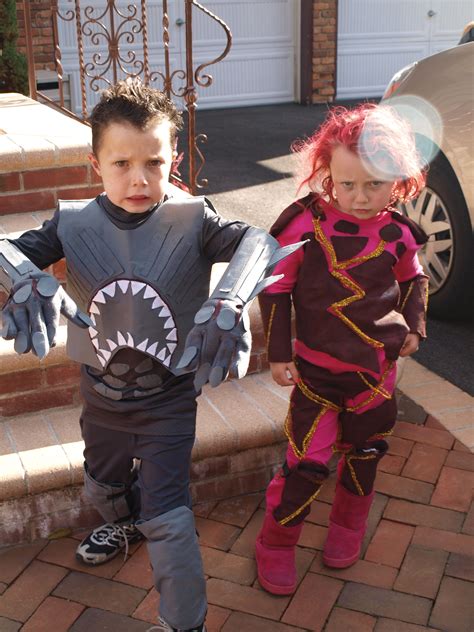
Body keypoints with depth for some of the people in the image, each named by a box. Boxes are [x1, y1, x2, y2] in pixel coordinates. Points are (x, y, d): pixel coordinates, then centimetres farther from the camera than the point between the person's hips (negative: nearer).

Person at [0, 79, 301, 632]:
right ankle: (124, 523, 66)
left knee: (167, 517, -1)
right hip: (101, 395, 4)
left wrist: (228, 302, -54)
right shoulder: (75, 223, -13)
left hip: (168, 399, -4)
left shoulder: (190, 220, -20)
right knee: (103, 486, 30)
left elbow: (258, 243, -34)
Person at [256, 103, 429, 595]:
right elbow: (275, 286, -6)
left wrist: (413, 327, 5)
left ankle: (347, 528, 43)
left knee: (364, 452, 18)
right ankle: (276, 545, 21)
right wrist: (278, 352, -5)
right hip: (316, 369, -3)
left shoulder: (397, 233, -8)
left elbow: (414, 280, 15)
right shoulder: (304, 222, -17)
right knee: (307, 461, -3)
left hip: (377, 369, 3)